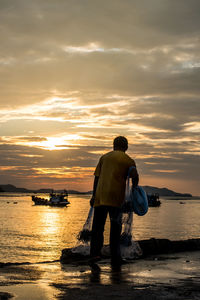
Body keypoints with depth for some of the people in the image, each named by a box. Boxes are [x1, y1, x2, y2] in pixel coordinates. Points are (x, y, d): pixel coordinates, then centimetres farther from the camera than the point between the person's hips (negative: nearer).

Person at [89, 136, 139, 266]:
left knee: (98, 226, 8)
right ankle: (115, 258, 3)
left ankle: (95, 253, -6)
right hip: (116, 197, -3)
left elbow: (97, 177, 14)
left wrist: (94, 195, 16)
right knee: (116, 227, 4)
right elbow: (135, 176, -8)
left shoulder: (104, 157, 17)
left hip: (100, 196, 3)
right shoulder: (128, 160, 7)